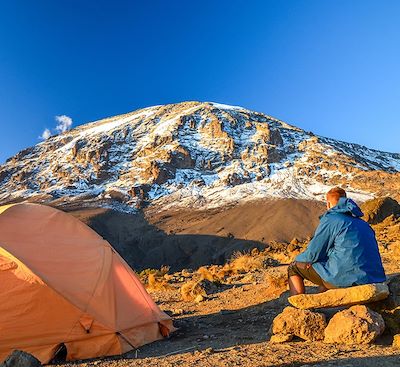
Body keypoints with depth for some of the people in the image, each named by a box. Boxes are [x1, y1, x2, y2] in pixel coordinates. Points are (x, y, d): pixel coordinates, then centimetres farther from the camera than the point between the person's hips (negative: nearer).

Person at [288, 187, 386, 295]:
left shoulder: (330, 219, -6)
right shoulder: (363, 224, 17)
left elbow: (313, 253, -6)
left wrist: (298, 259, 15)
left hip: (346, 281, -8)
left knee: (294, 268, 7)